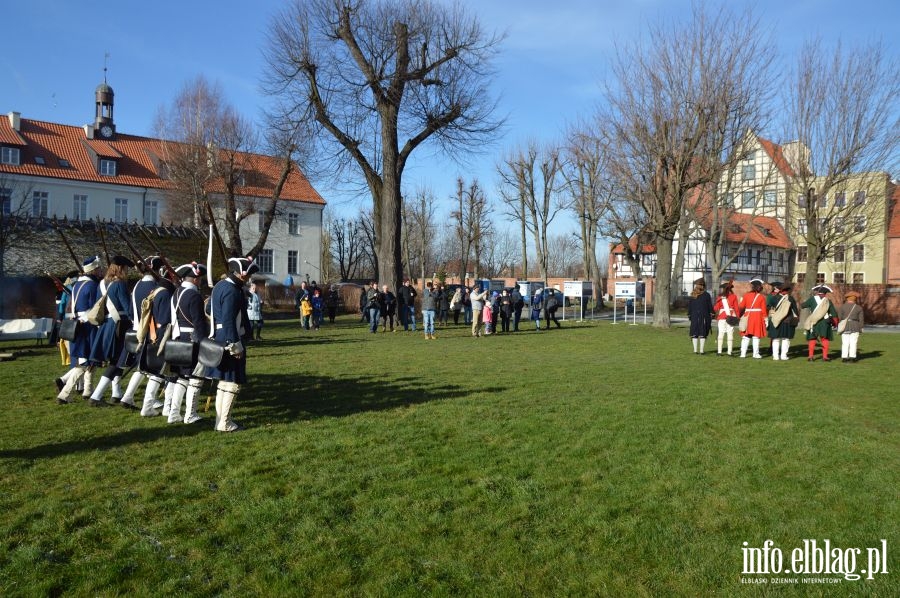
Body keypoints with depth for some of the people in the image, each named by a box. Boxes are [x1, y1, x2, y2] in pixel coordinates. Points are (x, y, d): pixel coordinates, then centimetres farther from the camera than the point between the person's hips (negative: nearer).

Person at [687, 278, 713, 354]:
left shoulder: (692, 295, 3)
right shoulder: (706, 295, -5)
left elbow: (689, 306, 6)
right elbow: (710, 307, -3)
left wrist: (689, 315, 14)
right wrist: (711, 316, 4)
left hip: (694, 317, 3)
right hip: (704, 317, -3)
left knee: (694, 334, 7)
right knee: (703, 334, 1)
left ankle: (695, 350, 8)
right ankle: (701, 350, -2)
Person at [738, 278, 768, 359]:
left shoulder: (747, 295, 0)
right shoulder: (762, 297, -2)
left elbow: (741, 306, 2)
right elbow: (763, 310, -4)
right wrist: (765, 320, 1)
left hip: (748, 317, 2)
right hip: (758, 317, -2)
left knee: (746, 336, 6)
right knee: (756, 336, 2)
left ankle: (743, 353, 4)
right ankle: (756, 354, 1)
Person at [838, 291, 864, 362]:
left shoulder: (842, 307, -1)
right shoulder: (859, 308, 2)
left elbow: (839, 317, -1)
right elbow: (861, 319, 3)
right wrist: (861, 328, 10)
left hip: (845, 327, 0)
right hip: (855, 326, 0)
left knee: (845, 343, 2)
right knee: (853, 343, 1)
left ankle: (844, 357, 1)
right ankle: (852, 357, -1)